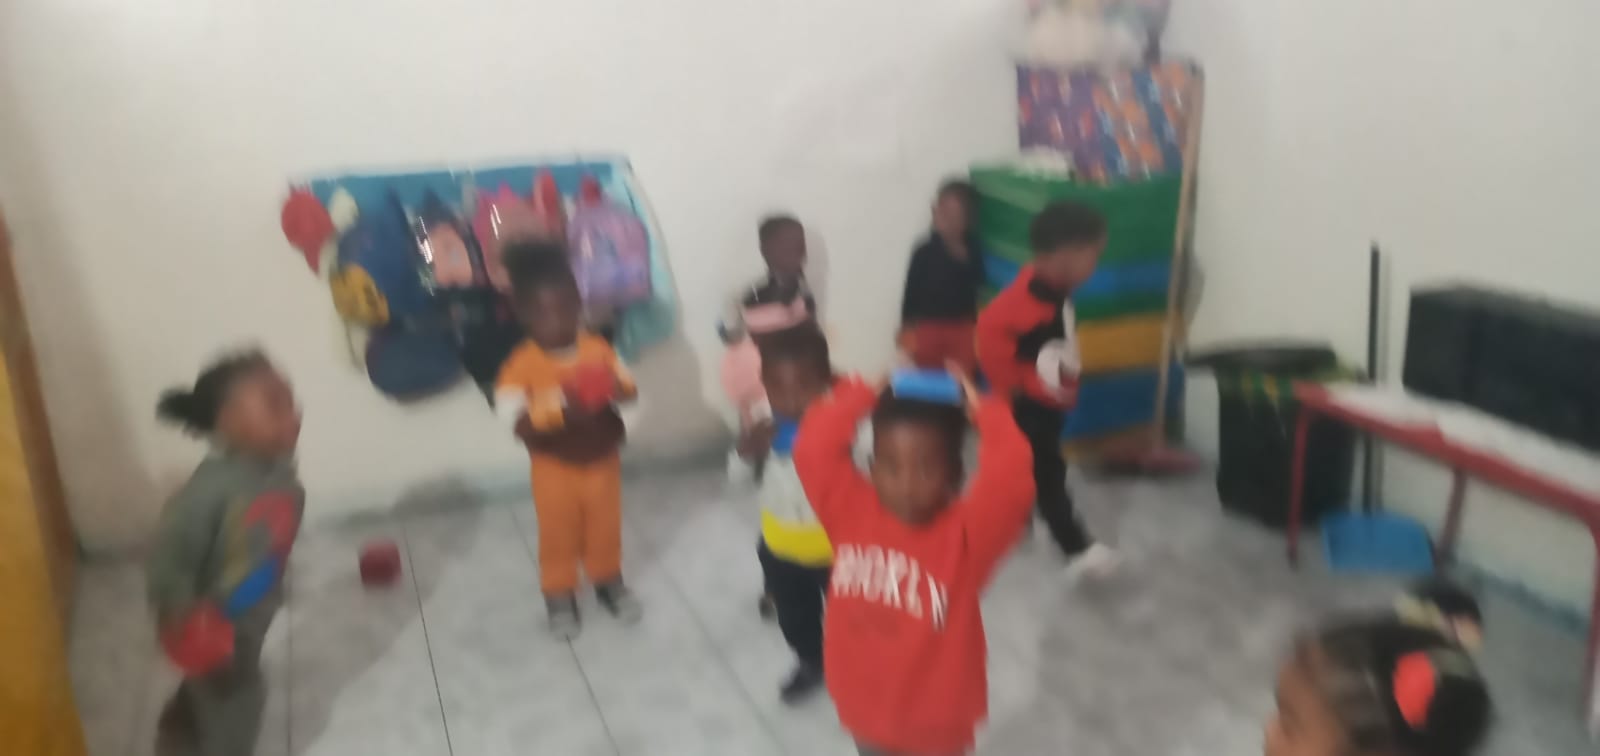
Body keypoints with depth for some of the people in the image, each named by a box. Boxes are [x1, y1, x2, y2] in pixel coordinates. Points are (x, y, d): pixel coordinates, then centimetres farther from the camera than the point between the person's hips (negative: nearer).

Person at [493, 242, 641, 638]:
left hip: (602, 459, 3)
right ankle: (559, 594, 34)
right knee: (558, 534, 13)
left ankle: (609, 581, 42)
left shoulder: (598, 348, -10)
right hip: (554, 466, -3)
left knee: (605, 527, 19)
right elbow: (519, 423, -25)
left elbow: (628, 387, -9)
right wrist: (559, 409, -40)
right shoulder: (522, 364, -20)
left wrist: (615, 390, -32)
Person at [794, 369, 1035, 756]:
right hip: (865, 707, 3)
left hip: (934, 718, -3)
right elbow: (813, 449, -20)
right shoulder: (851, 512, -14)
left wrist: (985, 412, -29)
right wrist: (862, 395, -19)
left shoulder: (963, 534, -24)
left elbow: (1010, 484, -41)